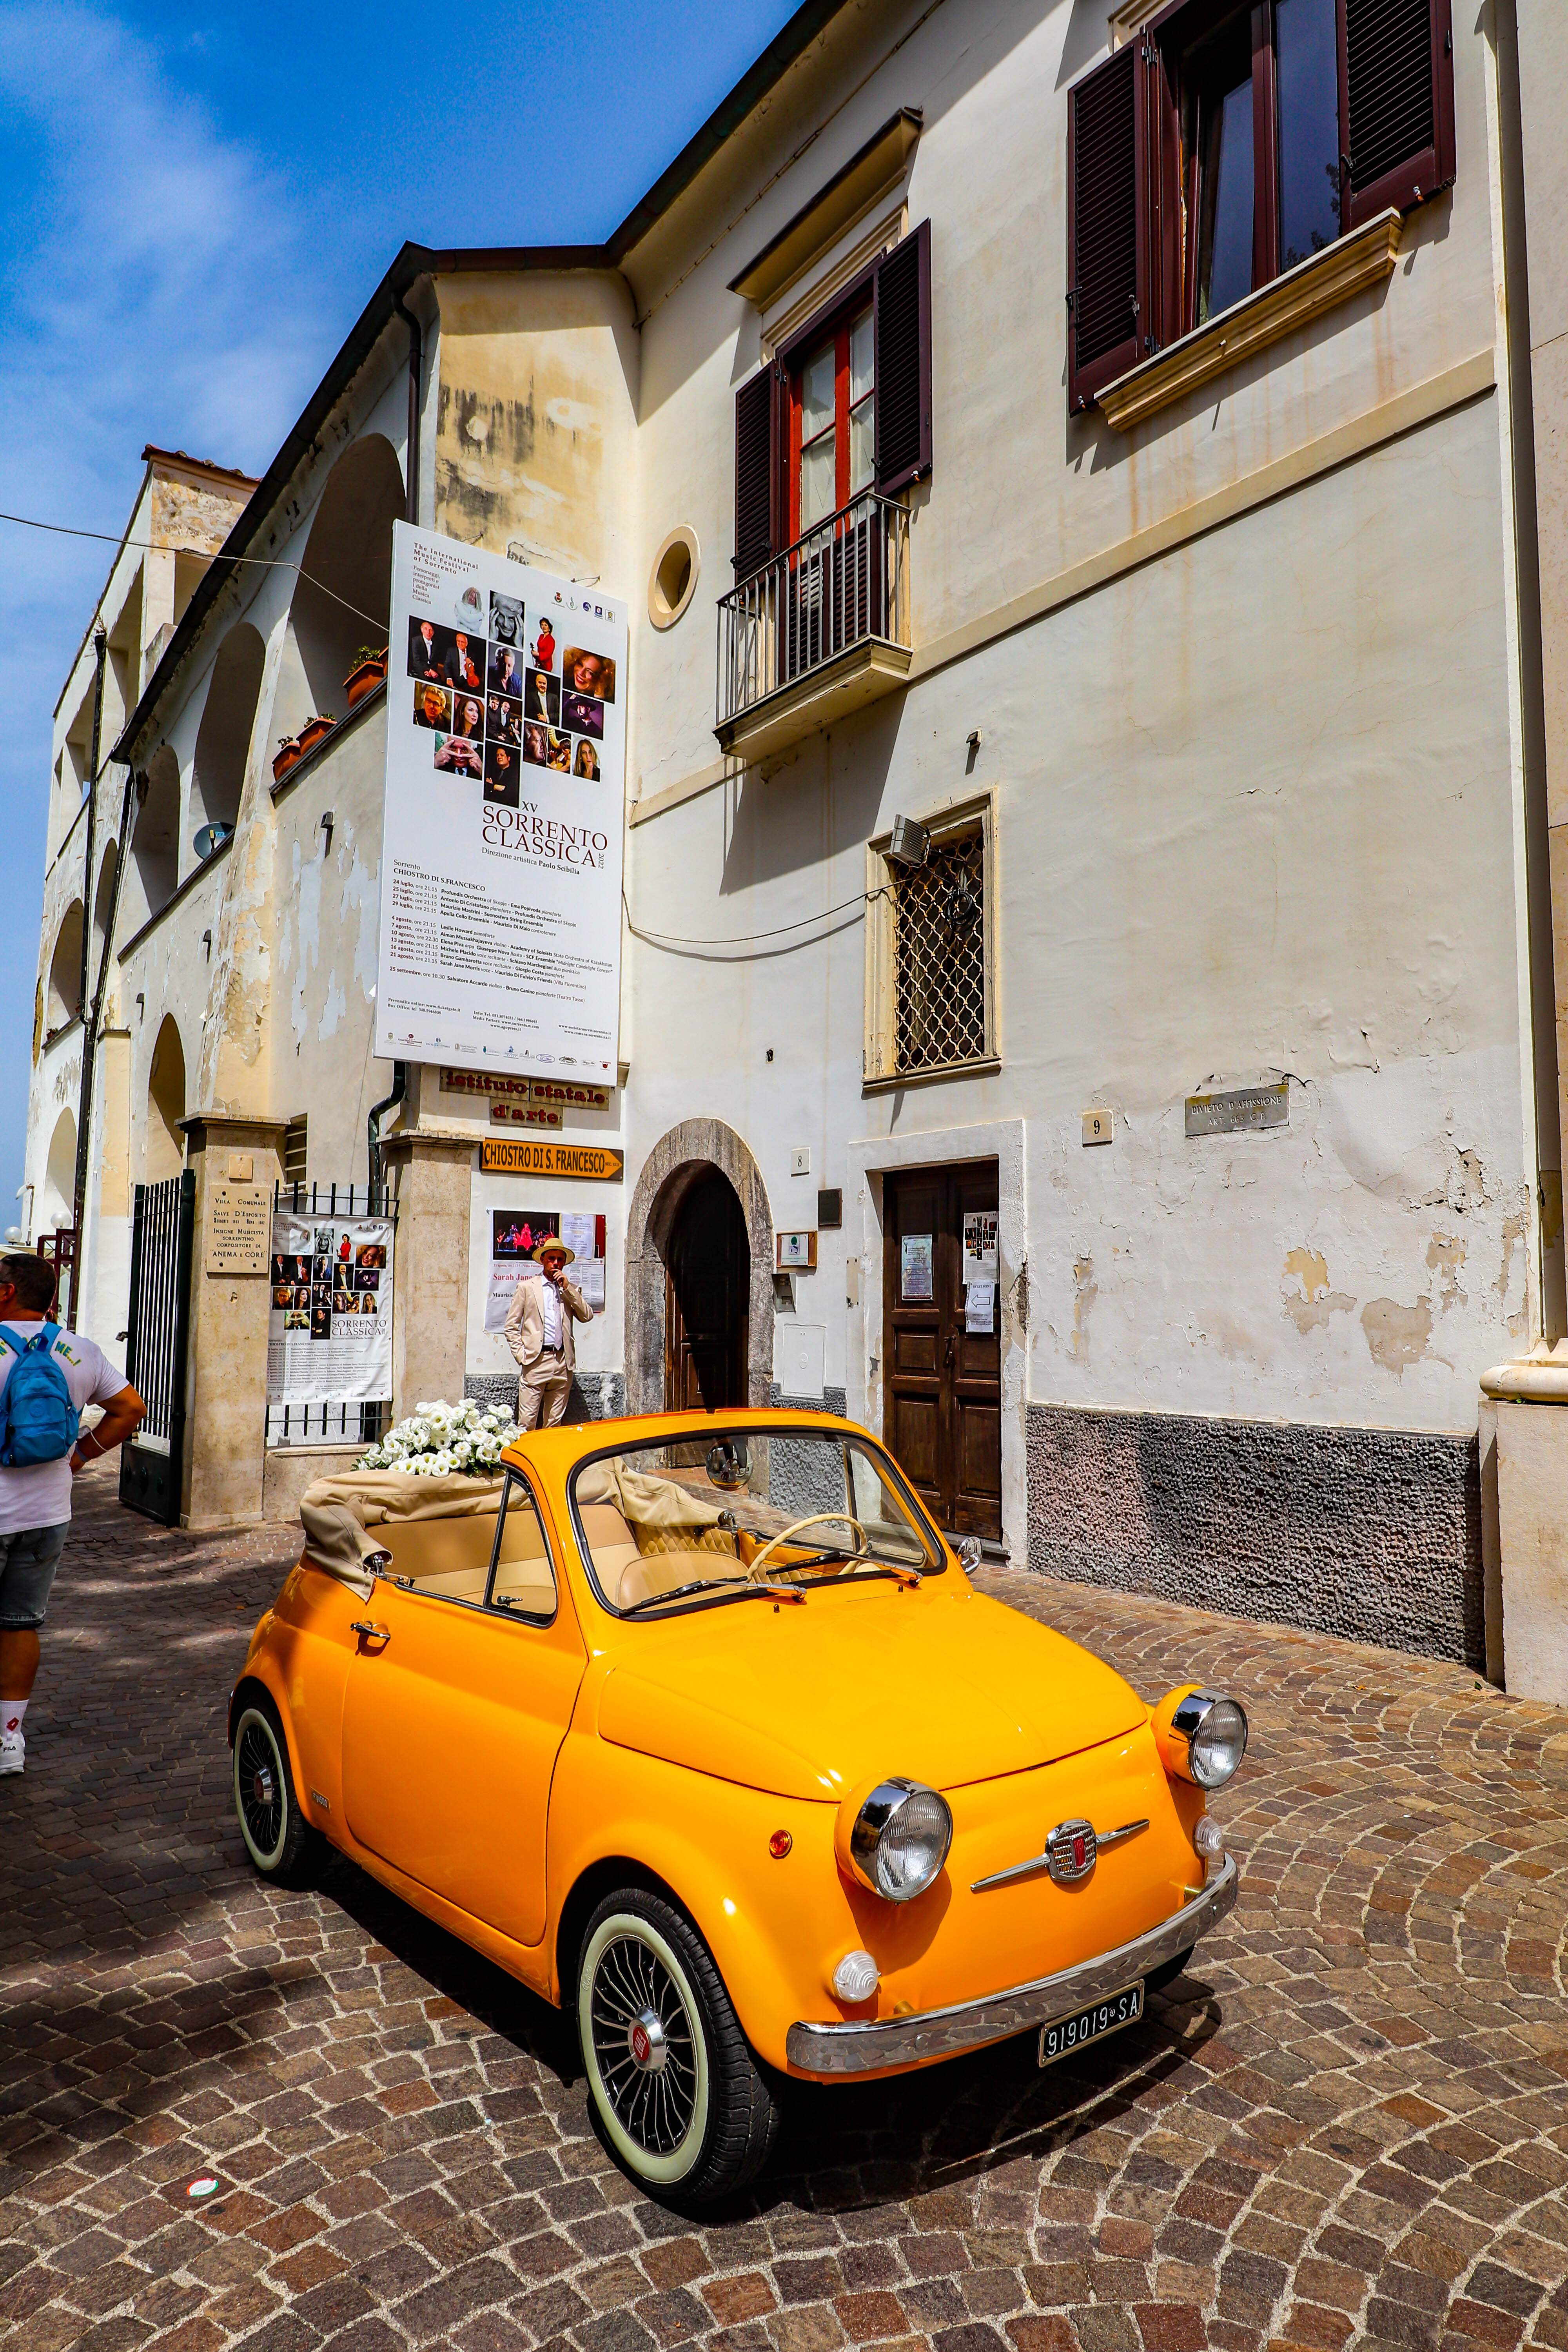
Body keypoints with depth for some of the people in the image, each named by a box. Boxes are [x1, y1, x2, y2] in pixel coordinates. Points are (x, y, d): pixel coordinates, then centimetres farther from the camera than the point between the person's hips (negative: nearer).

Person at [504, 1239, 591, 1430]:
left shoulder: (571, 1291, 17)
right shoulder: (526, 1287, 10)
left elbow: (587, 1316, 2)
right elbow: (511, 1326, 7)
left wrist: (567, 1288, -3)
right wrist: (521, 1355, -4)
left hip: (563, 1363, 3)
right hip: (536, 1361, -3)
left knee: (555, 1423, 6)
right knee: (527, 1422, -8)